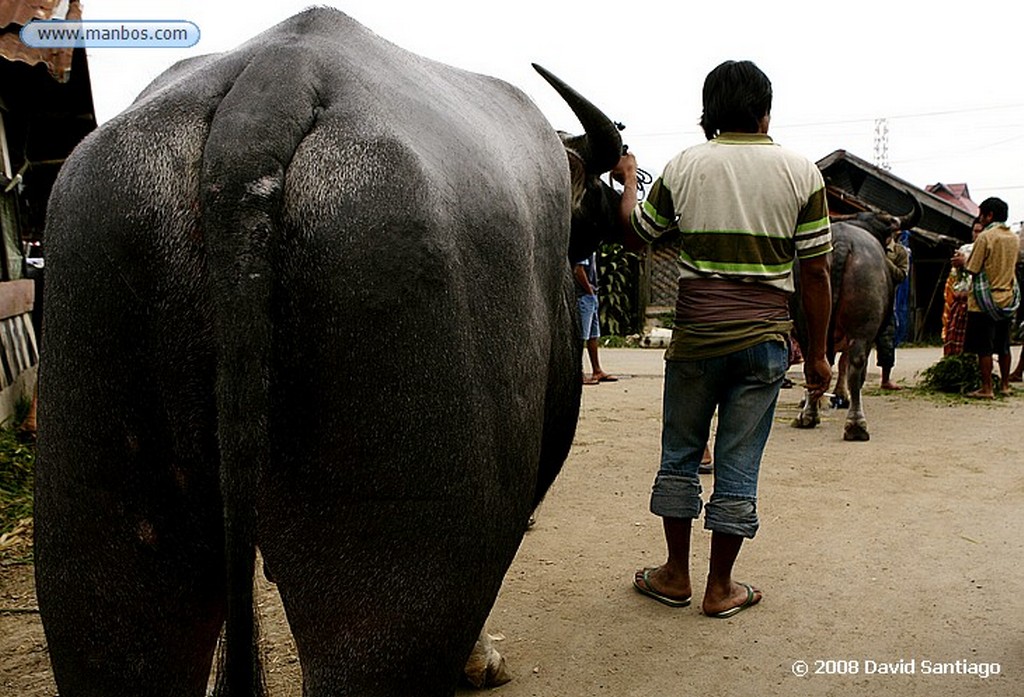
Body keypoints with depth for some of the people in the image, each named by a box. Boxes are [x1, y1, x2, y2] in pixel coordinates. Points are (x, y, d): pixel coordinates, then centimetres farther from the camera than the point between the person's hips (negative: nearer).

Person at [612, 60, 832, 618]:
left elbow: (636, 236, 13)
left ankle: (676, 575, 26)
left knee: (680, 453, 15)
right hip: (763, 341, 0)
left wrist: (628, 180, 31)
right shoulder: (801, 172, 1)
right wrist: (817, 353, 8)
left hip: (695, 336, 0)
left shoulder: (684, 166, 1)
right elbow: (815, 273, 0)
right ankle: (720, 588, 20)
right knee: (738, 464, 8)